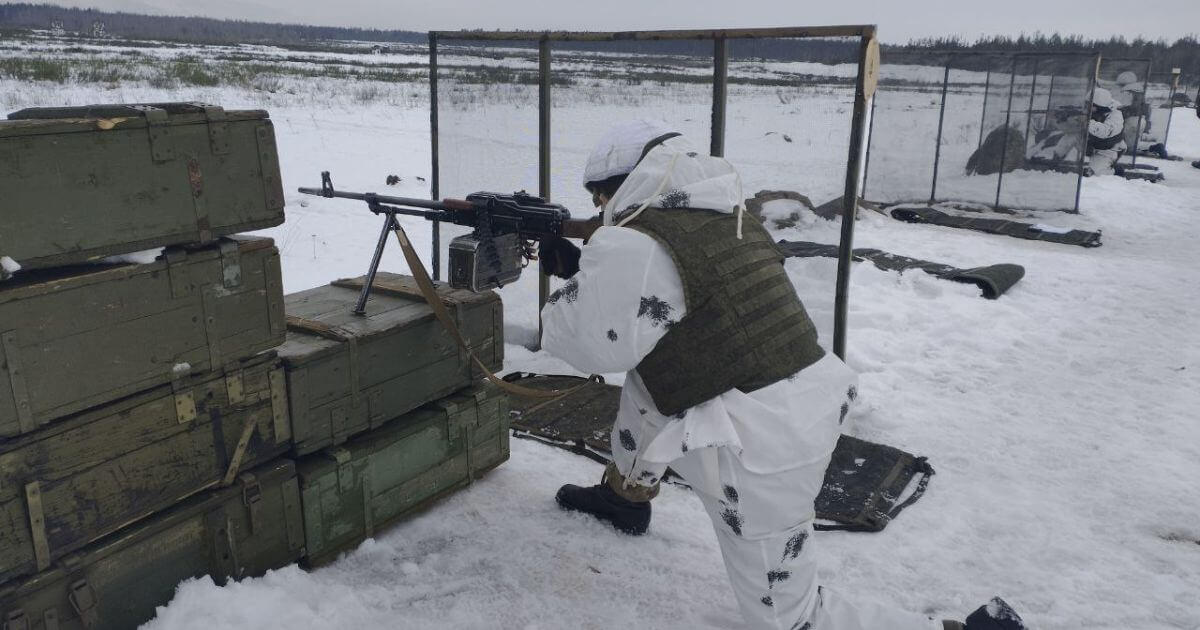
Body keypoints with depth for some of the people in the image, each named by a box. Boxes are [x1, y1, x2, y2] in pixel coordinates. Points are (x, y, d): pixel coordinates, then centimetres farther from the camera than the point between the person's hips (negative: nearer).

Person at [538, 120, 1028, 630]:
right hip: (806, 406, 9)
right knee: (644, 381, 27)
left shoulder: (630, 244, -16)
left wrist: (564, 290, 12)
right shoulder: (725, 217, 10)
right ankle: (625, 497, 48)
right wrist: (582, 268, 20)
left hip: (759, 450, -9)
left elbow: (597, 344, -5)